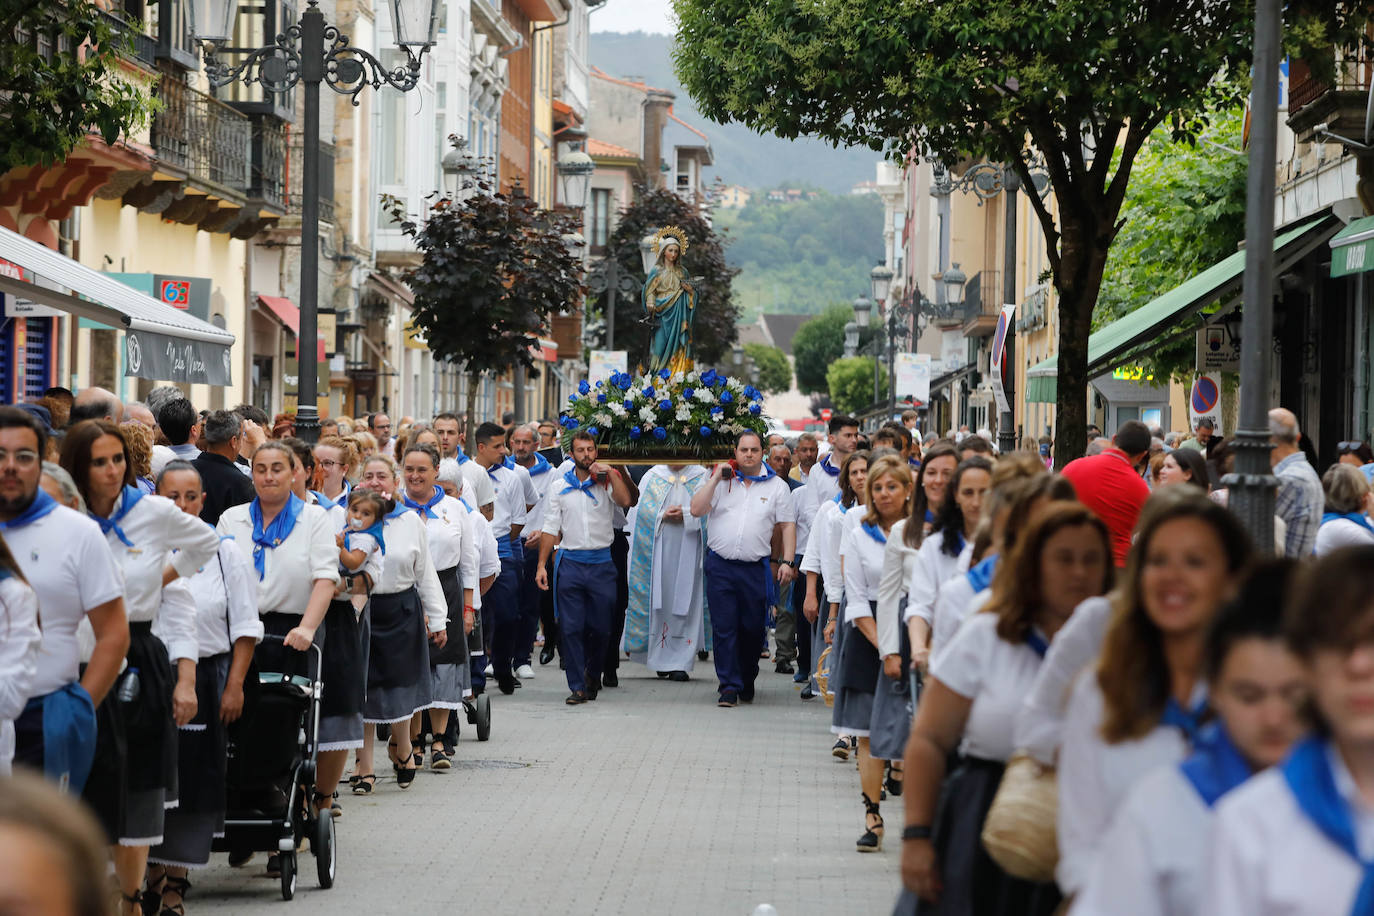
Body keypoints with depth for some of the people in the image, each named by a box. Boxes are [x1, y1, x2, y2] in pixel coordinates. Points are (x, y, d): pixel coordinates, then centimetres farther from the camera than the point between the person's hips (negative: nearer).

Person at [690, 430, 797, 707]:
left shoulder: (776, 486, 8)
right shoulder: (721, 481, 8)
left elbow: (787, 526, 8)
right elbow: (696, 509, -2)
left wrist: (787, 562, -2)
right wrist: (716, 478, -6)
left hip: (755, 568, 0)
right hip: (720, 565, 0)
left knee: (752, 628, 4)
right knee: (724, 628, -4)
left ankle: (747, 681, 24)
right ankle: (729, 686, -1)